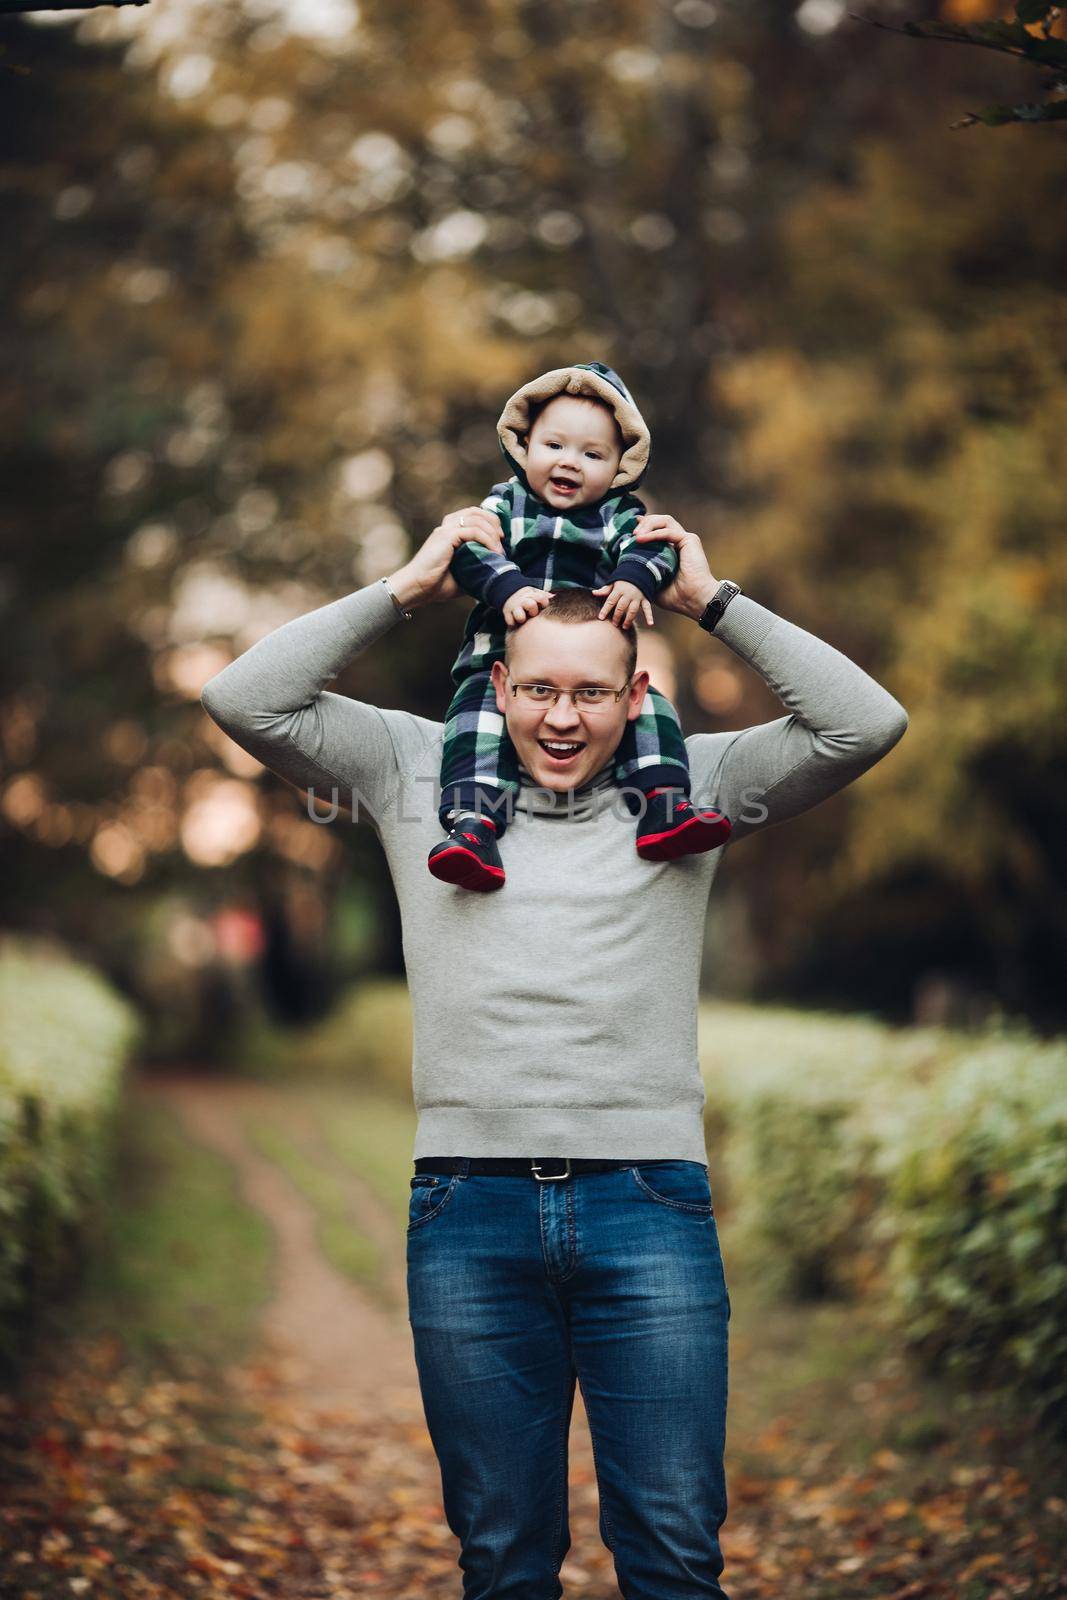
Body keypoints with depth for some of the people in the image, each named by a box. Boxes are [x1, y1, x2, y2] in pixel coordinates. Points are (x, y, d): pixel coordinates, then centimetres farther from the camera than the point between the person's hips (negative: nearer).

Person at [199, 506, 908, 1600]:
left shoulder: (692, 784, 11)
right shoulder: (418, 771, 11)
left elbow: (865, 722, 2)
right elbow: (244, 699, 4)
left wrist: (712, 601, 3)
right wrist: (407, 588, 4)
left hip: (650, 1198, 0)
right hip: (470, 1202, 0)